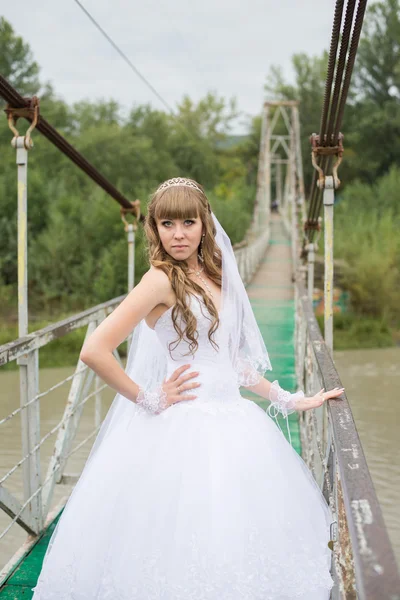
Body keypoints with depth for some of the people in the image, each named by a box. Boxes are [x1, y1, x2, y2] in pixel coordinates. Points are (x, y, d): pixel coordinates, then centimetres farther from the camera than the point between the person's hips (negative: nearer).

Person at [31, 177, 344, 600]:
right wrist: (148, 399, -11)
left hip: (232, 420, 7)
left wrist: (290, 400, 16)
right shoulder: (162, 279, -11)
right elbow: (94, 351, -19)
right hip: (183, 428, -7)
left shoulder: (214, 276, 11)